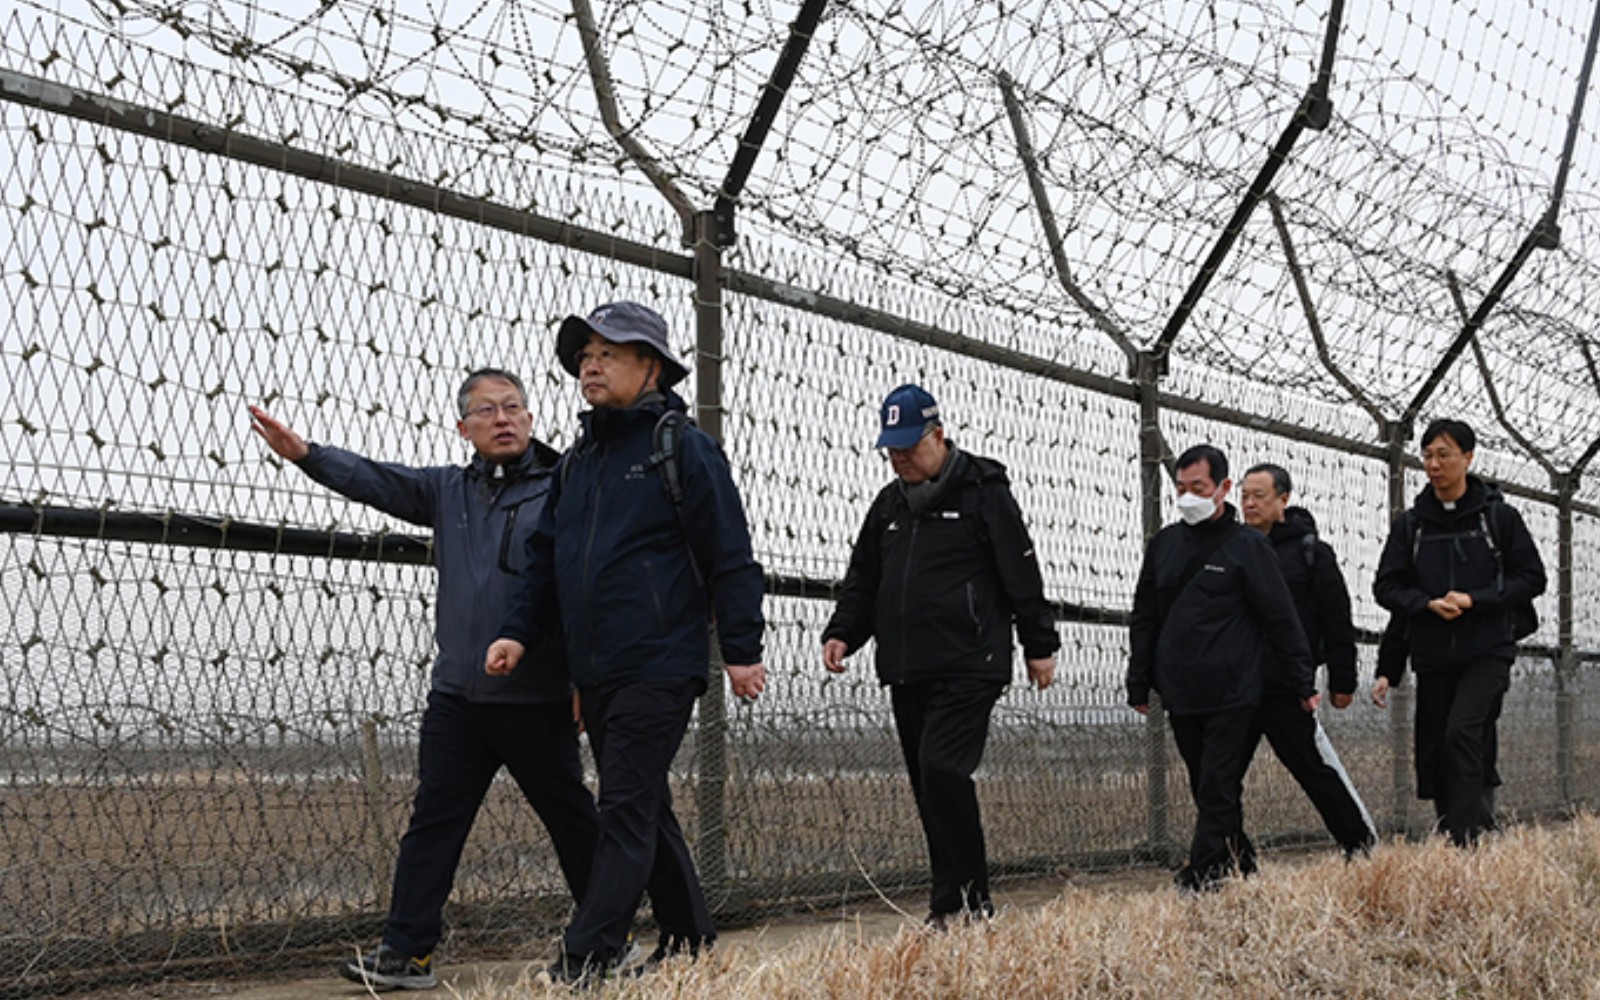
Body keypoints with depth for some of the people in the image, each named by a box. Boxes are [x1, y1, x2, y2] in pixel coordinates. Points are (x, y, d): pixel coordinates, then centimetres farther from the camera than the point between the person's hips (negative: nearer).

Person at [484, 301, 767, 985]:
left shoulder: (684, 449, -5)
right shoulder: (577, 461, 16)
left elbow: (730, 557, -7)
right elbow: (544, 554, 20)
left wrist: (742, 649, -10)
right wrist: (518, 631, 9)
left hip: (658, 666, -8)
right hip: (594, 671, 8)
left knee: (627, 809, -9)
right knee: (644, 807, 14)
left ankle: (585, 963, -9)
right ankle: (689, 939, 25)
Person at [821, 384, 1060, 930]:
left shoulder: (984, 493, -1)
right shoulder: (889, 504, 18)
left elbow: (1022, 575, -1)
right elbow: (862, 580, 22)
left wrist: (1039, 645, -1)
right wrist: (841, 633, 8)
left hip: (968, 669, -7)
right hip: (906, 673, 7)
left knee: (942, 771, -18)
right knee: (929, 785, 7)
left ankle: (958, 901, -11)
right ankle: (970, 900, 15)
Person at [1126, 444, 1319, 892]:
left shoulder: (1248, 546, -1)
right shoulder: (1164, 543, 12)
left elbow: (1282, 619, 0)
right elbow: (1144, 617, 17)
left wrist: (1304, 685, -1)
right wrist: (1139, 685, 14)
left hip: (1232, 695, -5)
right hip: (1180, 696, 5)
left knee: (1218, 789, -7)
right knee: (1207, 790, 9)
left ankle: (1199, 882, -7)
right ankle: (1241, 871, 20)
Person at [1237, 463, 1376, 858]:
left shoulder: (1311, 551, 0)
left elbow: (1337, 621, 0)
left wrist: (1342, 681, -4)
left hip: (1284, 689, -5)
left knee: (1317, 767, 1)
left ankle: (1361, 843, 15)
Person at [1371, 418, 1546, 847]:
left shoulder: (1499, 516, 2)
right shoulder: (1409, 524, 8)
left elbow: (1532, 578, 2)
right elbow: (1387, 586, 8)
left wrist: (1474, 599, -12)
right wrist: (1429, 604, -12)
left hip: (1488, 653, -4)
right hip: (1432, 658, 4)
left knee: (1461, 733, -21)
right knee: (1433, 753, 4)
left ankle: (1465, 842, -22)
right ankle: (1449, 836, 16)